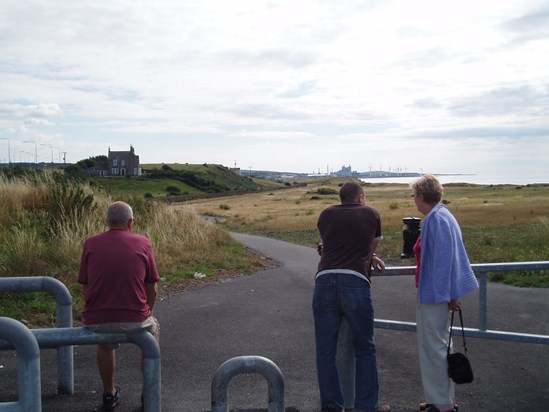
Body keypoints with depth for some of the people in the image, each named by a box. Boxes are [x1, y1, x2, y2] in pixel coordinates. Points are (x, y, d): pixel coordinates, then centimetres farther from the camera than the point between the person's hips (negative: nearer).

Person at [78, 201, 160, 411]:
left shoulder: (90, 243, 3)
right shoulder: (143, 243, 0)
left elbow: (86, 286, 9)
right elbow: (151, 290, 4)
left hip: (96, 321, 1)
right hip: (134, 320, -1)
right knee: (152, 331, 34)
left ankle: (109, 394, 39)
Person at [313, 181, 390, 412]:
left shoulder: (326, 215, 19)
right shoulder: (372, 214, 16)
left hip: (324, 280, 2)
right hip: (355, 283, -2)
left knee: (325, 348, 10)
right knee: (364, 348, 12)